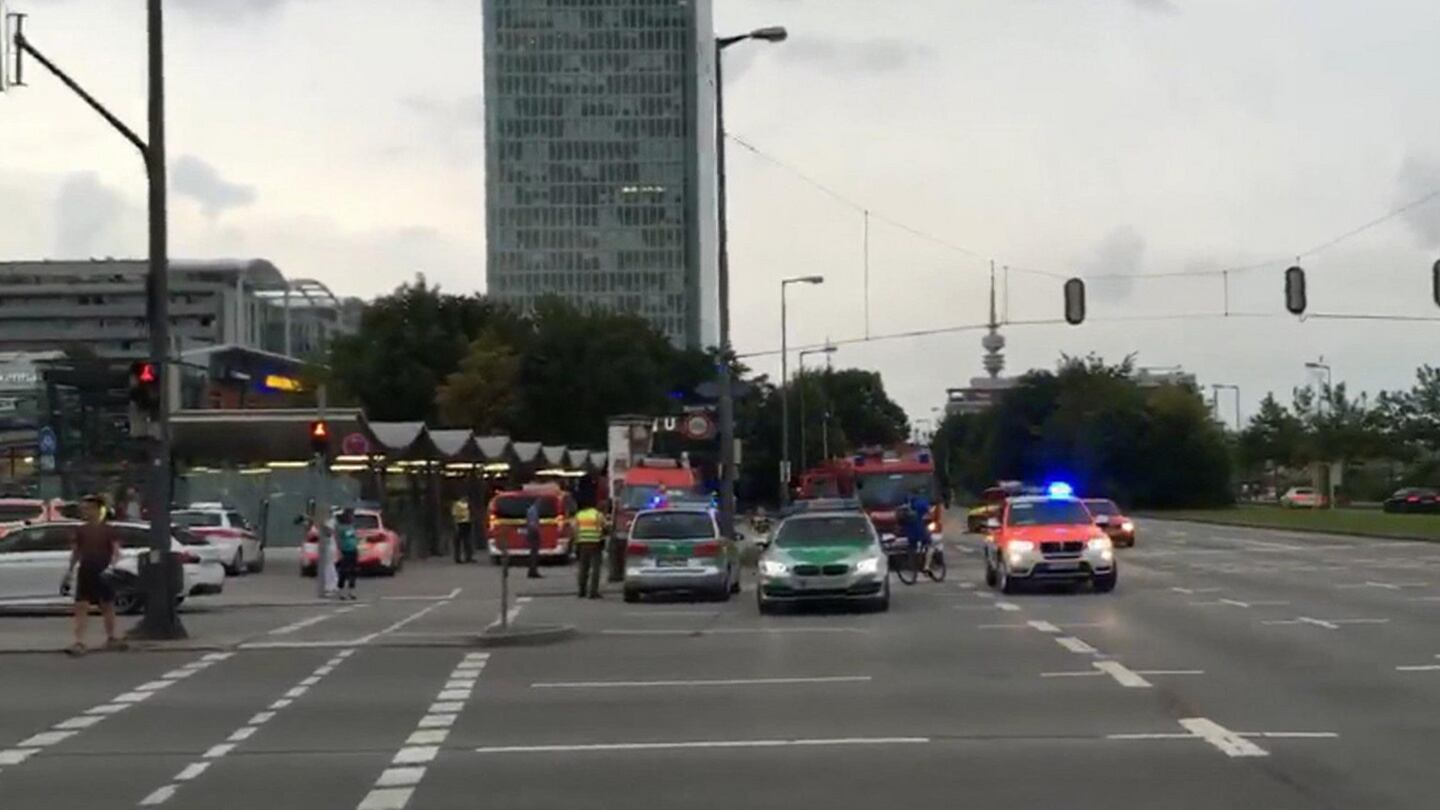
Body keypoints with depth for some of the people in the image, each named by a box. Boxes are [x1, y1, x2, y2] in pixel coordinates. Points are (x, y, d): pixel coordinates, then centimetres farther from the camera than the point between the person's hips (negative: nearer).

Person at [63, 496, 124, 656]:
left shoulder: (109, 531, -3)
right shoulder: (80, 531, 8)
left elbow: (116, 552, -8)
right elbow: (75, 553, 15)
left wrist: (111, 565, -25)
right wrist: (69, 573, 14)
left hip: (104, 574, -2)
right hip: (85, 572, 2)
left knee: (107, 607, 10)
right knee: (81, 607, -8)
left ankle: (111, 638, 24)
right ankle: (79, 643, -13)